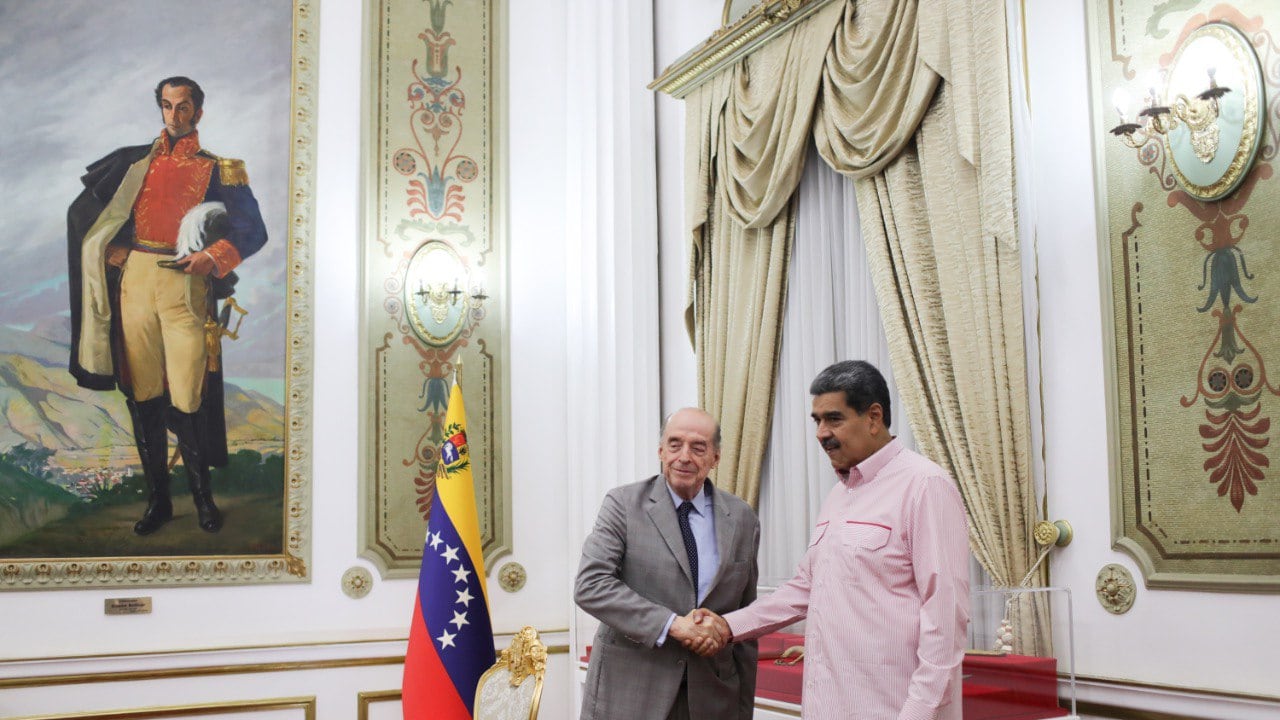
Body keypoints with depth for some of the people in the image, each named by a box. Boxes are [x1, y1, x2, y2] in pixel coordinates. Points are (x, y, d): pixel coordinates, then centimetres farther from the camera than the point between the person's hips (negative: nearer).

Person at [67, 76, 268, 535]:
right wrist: (113, 250, 7)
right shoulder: (135, 161, 16)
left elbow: (253, 230, 3)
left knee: (187, 397, -7)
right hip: (136, 280, 3)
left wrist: (212, 257, -12)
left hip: (186, 285, -3)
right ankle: (157, 498, 14)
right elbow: (84, 210, 22)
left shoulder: (219, 169, 9)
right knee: (142, 393, 4)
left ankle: (202, 495, 11)